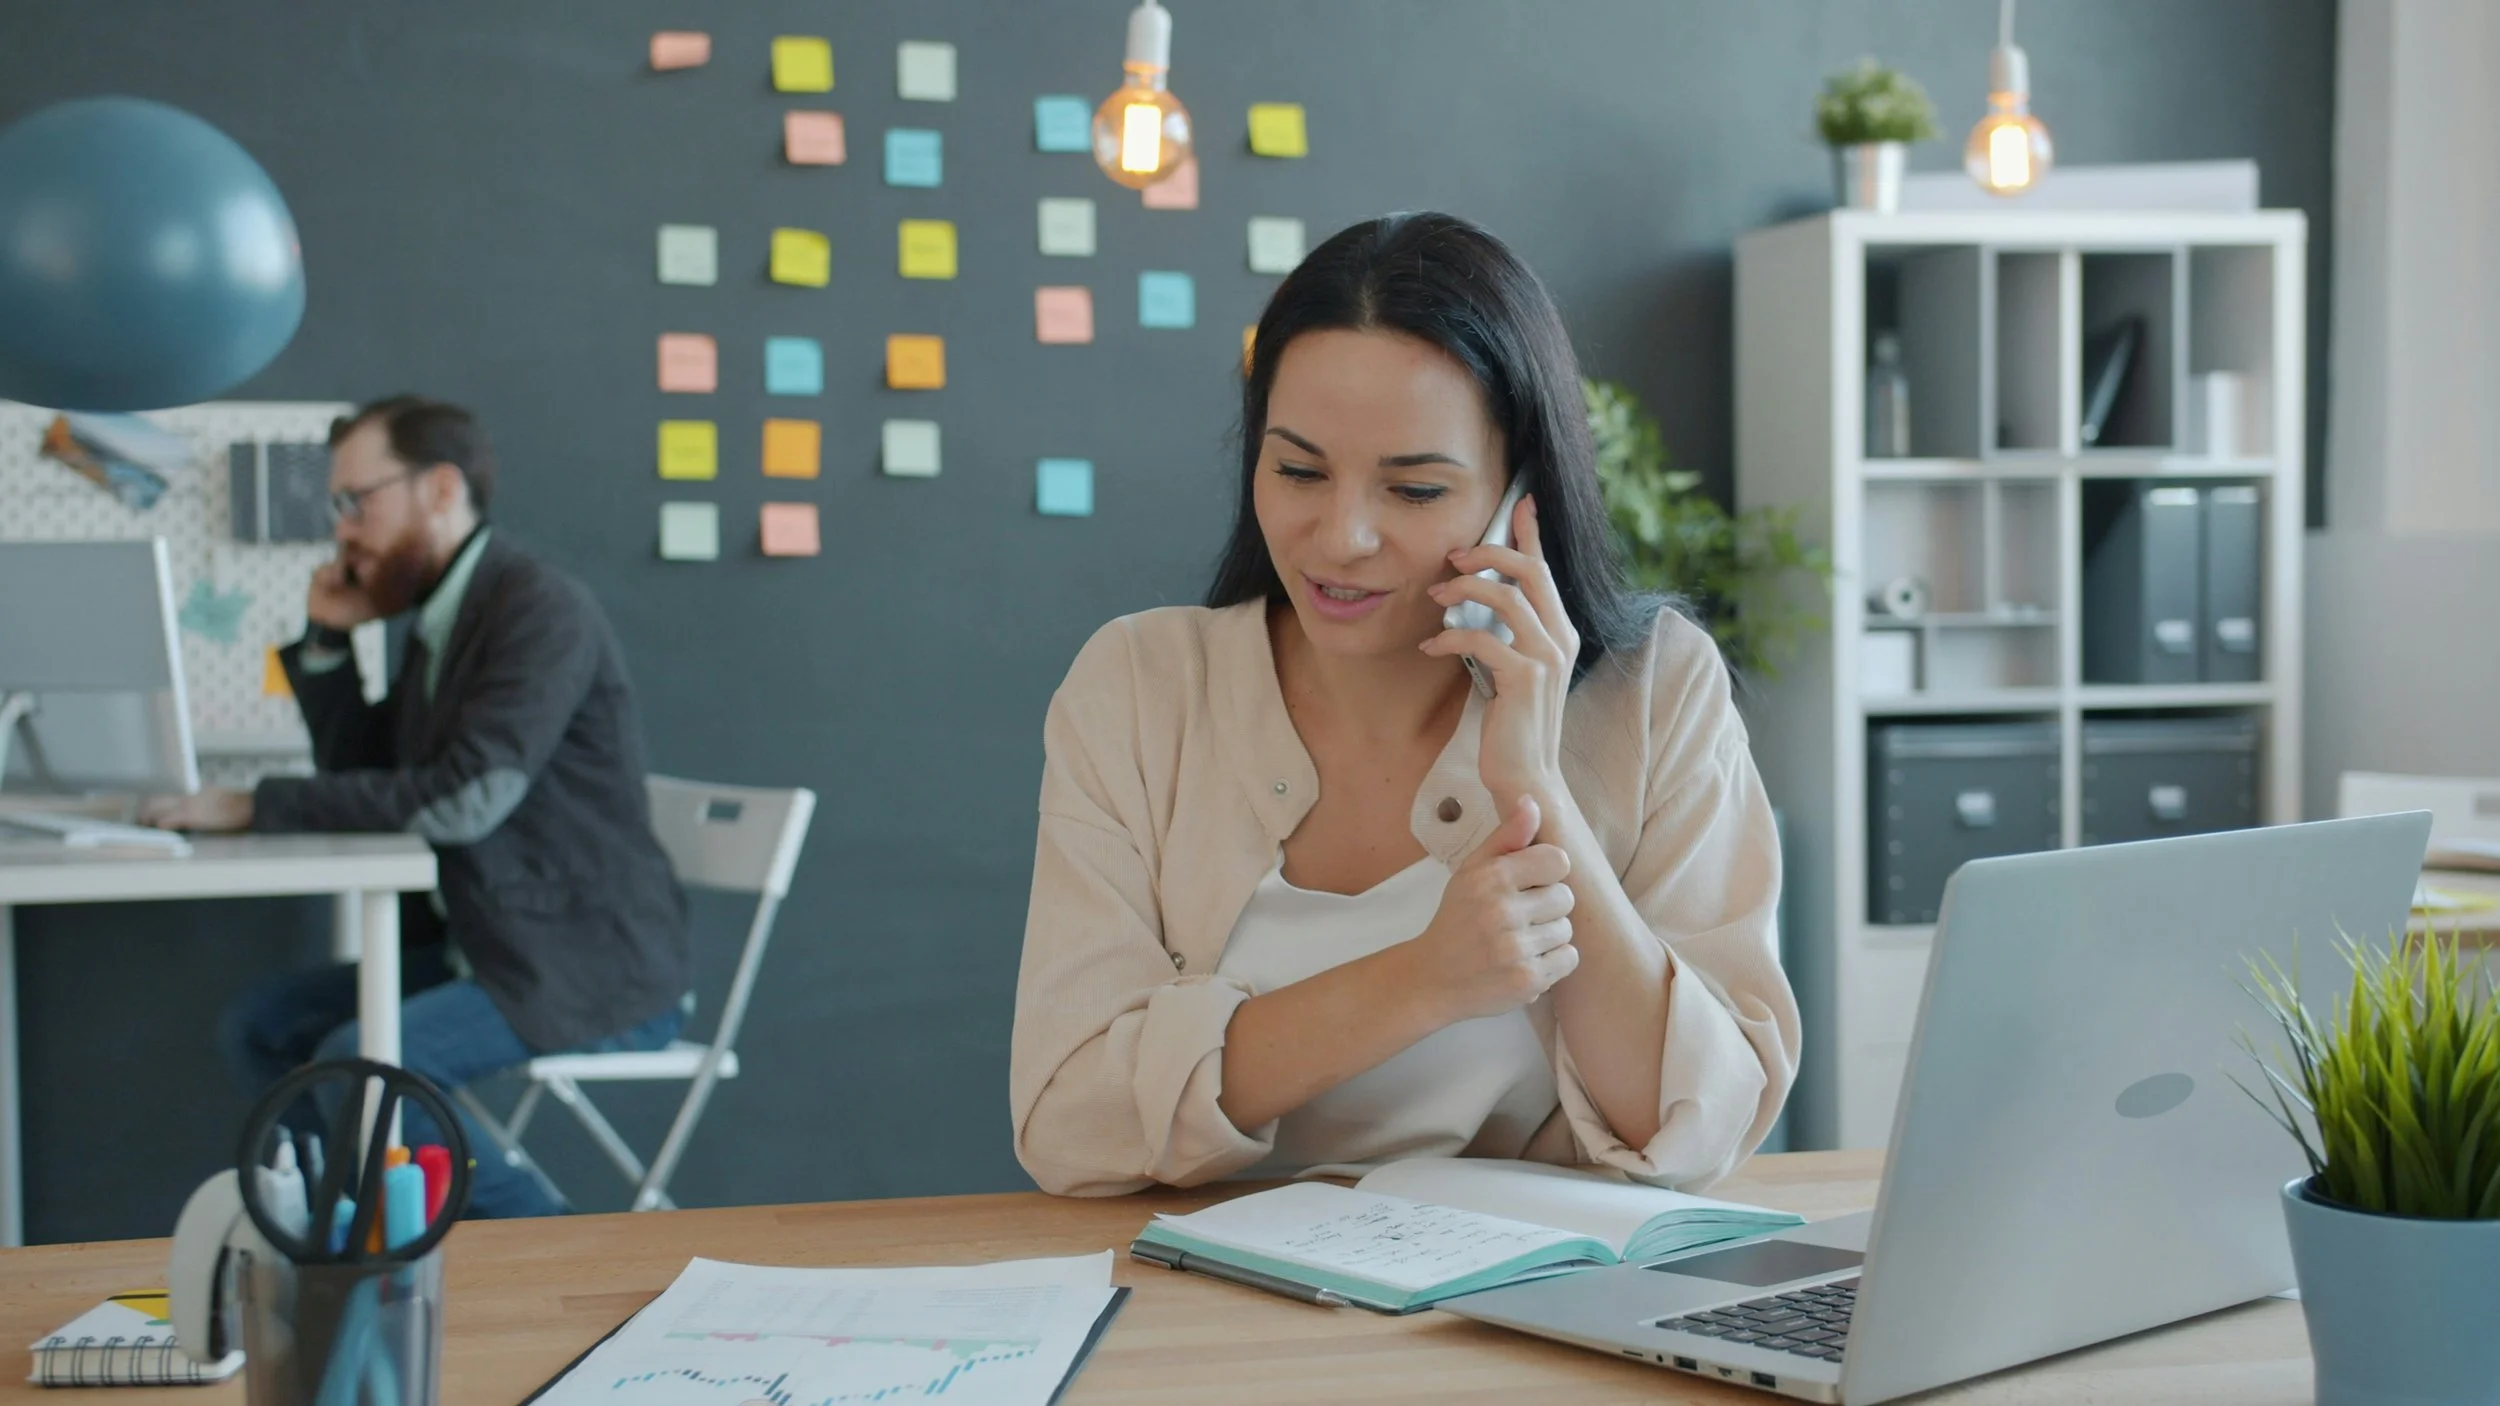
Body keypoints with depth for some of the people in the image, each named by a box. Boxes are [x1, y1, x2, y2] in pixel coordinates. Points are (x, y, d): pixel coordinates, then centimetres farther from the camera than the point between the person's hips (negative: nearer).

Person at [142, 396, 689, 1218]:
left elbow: (465, 798, -27)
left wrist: (258, 805, -23)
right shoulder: (437, 623, 13)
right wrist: (326, 640, 7)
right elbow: (362, 778, 18)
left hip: (590, 973, -9)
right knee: (262, 1027, 4)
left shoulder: (540, 609, -15)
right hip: (489, 950, 9)